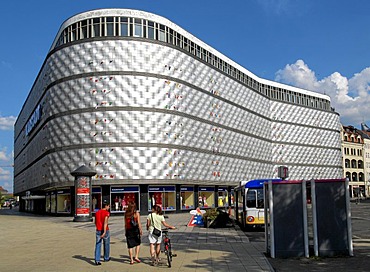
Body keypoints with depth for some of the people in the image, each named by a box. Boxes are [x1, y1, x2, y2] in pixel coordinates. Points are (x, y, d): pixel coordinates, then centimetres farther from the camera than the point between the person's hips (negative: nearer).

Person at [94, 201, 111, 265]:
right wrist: (104, 232, -27)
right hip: (105, 230, -5)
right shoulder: (106, 213, -12)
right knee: (106, 245, 15)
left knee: (98, 246, 1)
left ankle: (97, 260, -9)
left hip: (98, 231, 5)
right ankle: (106, 258, 29)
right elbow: (105, 222, -22)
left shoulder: (97, 212, 9)